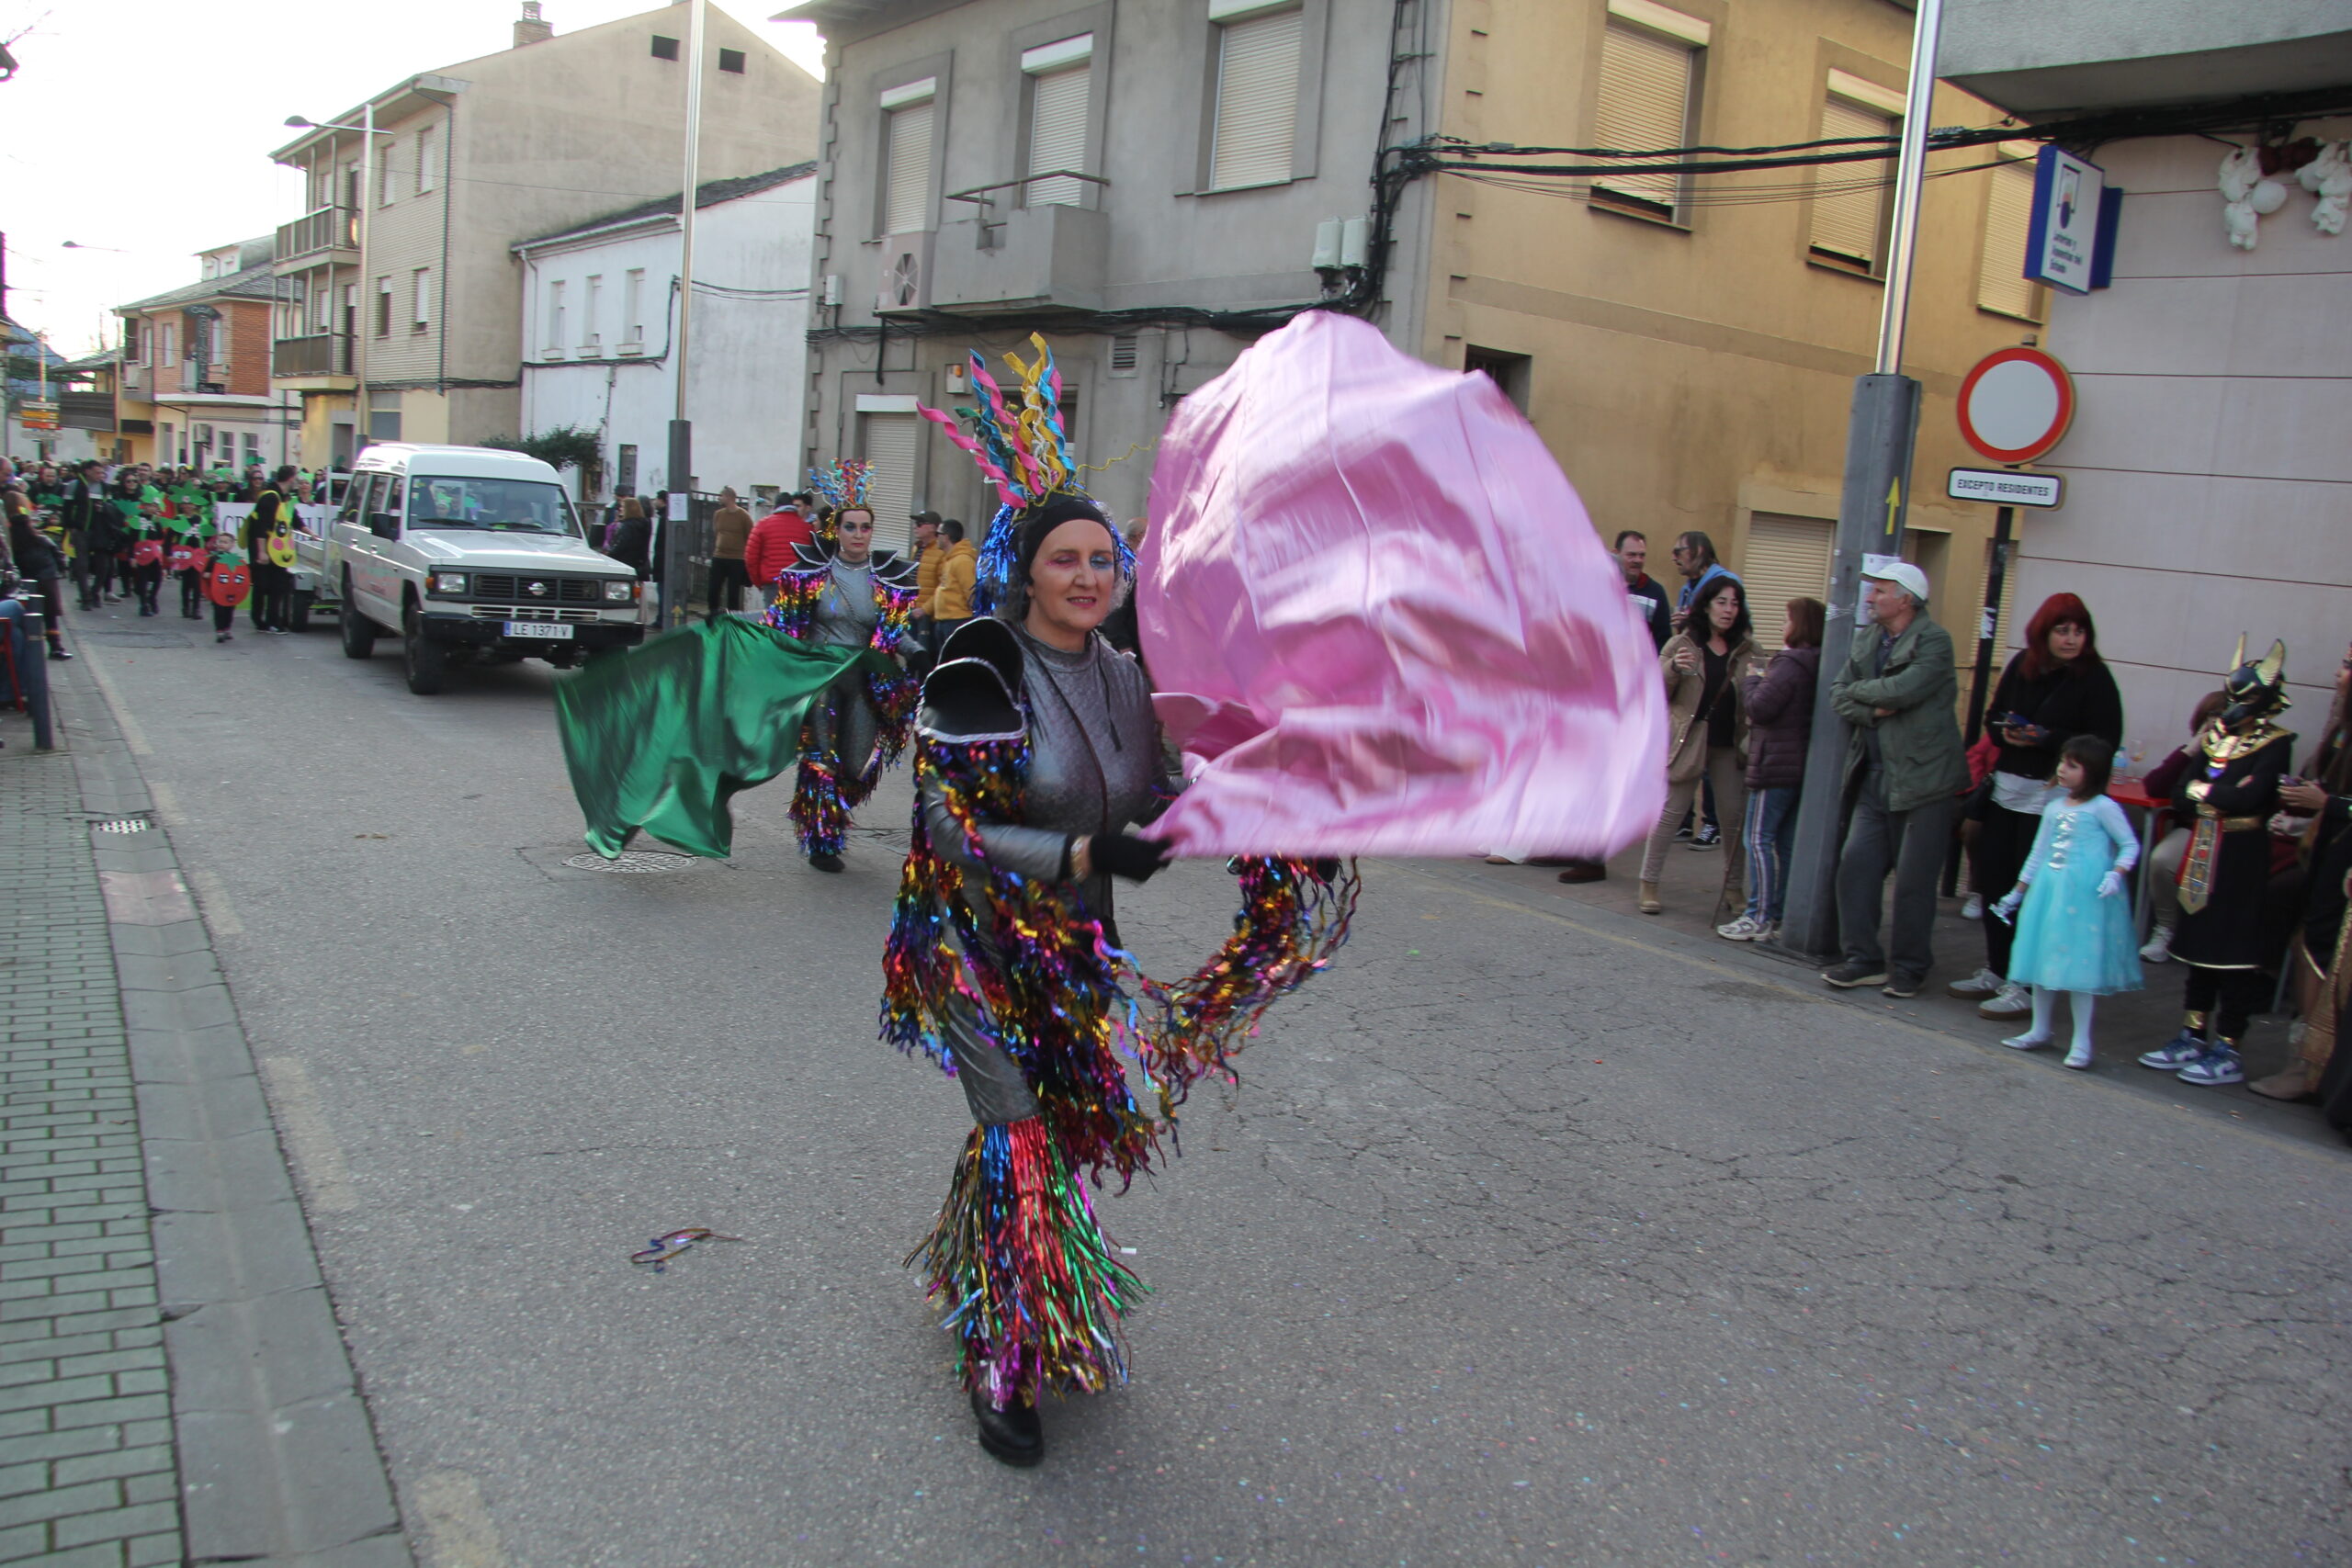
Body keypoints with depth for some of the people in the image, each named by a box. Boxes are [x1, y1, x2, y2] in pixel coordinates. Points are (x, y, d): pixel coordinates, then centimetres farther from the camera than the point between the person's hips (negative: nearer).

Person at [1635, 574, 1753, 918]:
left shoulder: (1748, 650, 7)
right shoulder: (1681, 645, 0)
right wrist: (1673, 668, -20)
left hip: (1731, 744, 3)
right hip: (1688, 740, -3)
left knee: (1737, 815, 5)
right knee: (1670, 812, 1)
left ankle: (1733, 886, 18)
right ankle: (1649, 882, 11)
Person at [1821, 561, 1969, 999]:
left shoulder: (1934, 641, -9)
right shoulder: (1866, 640, 13)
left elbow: (1903, 689, -23)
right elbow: (1838, 694, 6)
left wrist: (1858, 691, -6)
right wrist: (1872, 710, -12)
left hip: (1922, 778, -7)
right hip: (1874, 778, 7)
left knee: (1913, 880, 0)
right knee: (1856, 865, 2)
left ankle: (1908, 967, 14)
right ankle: (1864, 959, 12)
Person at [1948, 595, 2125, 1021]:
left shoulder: (2094, 678, -7)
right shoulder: (2022, 665, 7)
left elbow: (2105, 744, -10)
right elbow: (1994, 716, 16)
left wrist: (2048, 739, -19)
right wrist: (2006, 730, -6)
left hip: (2051, 797, -6)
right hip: (2006, 789, 6)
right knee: (1994, 881, 9)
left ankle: (2023, 987, 3)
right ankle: (1995, 973, 23)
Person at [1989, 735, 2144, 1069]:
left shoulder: (2102, 807, -7)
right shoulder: (2053, 807, 11)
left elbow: (2130, 845, -7)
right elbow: (2038, 854, 18)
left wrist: (2116, 875, -24)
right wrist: (2017, 893, 21)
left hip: (2086, 896, -6)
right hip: (2047, 891, 7)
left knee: (2079, 963, -5)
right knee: (2042, 958, 11)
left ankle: (2081, 1042, 3)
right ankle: (2040, 1030, 25)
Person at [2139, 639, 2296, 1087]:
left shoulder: (2276, 744, -8)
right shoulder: (2215, 736, 9)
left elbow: (2250, 797, -23)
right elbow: (2180, 797, 5)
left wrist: (2204, 790, -9)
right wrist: (2224, 799, -11)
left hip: (2242, 859, -6)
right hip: (2203, 853, 6)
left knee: (2234, 955, -1)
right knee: (2199, 947, 12)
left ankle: (2227, 1053, 6)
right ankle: (2192, 1038, 22)